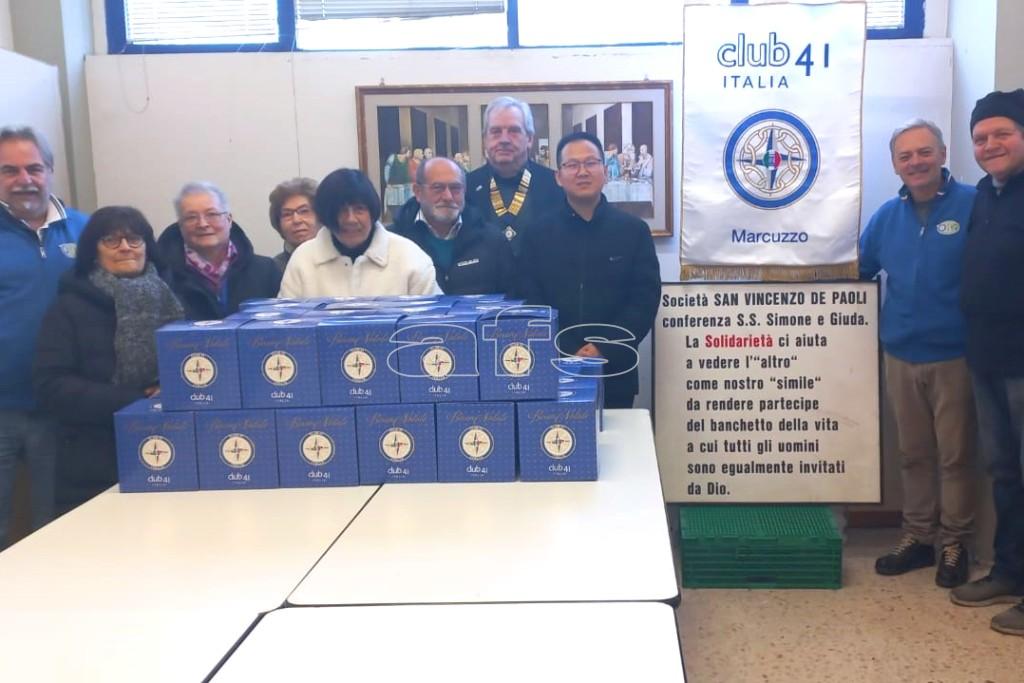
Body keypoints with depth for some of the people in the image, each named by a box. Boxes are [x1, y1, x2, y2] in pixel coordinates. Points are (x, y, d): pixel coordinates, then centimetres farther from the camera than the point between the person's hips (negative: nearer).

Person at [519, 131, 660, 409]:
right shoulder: (538, 233, 4)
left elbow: (646, 298, -2)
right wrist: (566, 356, -11)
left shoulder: (634, 230, 4)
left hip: (615, 372, 0)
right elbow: (530, 302, 0)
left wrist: (604, 350, -12)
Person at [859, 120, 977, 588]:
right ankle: (917, 536, 27)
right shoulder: (887, 215, 8)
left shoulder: (973, 205, -8)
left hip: (954, 355, -4)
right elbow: (858, 270, 17)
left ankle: (954, 544, 20)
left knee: (954, 456, 6)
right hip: (900, 356, 5)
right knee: (913, 454, 14)